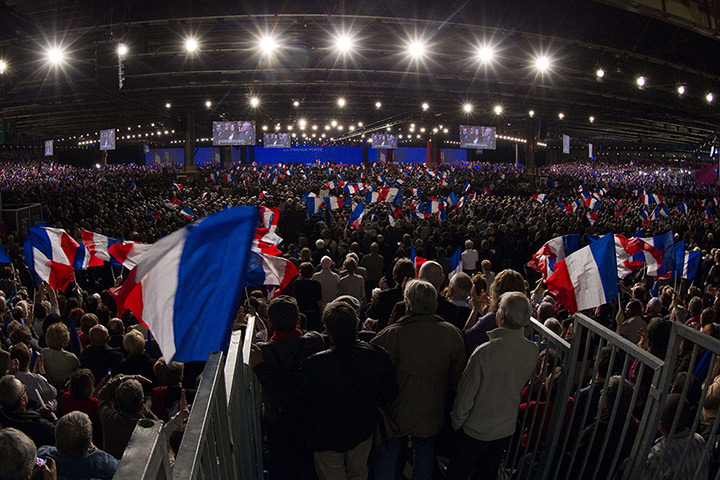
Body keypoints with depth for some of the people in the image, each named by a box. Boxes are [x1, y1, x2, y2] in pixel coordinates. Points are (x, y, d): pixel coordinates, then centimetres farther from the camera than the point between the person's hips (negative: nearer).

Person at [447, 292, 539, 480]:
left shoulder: (484, 353, -32)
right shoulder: (533, 351, -15)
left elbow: (466, 395, -22)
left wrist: (457, 422, -3)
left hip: (476, 429, -5)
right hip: (506, 429, 5)